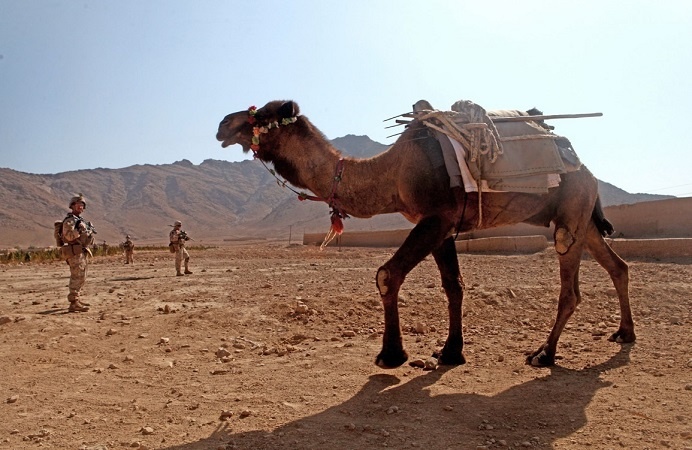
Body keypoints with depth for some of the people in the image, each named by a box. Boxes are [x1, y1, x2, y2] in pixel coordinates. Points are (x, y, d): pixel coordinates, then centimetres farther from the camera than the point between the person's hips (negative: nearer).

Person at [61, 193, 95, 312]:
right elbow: (69, 235, -24)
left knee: (81, 278, 17)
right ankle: (73, 303, -16)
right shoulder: (69, 220, -9)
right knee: (77, 277, -14)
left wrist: (90, 231, 10)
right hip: (75, 252, -10)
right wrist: (79, 230, -31)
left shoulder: (80, 220, 20)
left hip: (83, 252, 10)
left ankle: (76, 299, 27)